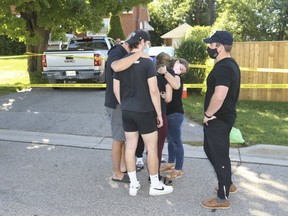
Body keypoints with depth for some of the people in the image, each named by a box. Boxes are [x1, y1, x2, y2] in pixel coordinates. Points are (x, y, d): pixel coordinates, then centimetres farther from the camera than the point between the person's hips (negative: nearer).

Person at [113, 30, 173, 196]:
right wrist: (159, 113, -7)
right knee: (152, 148, 7)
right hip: (144, 112, -6)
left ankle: (133, 184, 21)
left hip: (127, 111, 6)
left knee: (130, 147, 11)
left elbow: (116, 89, 8)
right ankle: (155, 185, 19)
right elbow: (153, 91, -16)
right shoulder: (147, 62, -13)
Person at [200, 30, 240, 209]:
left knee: (219, 155, 1)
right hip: (222, 117, 10)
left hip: (218, 119, -10)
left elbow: (219, 95, -34)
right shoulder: (230, 64, 12)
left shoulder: (223, 68, -22)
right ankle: (228, 184, 37)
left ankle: (223, 199, 16)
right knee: (211, 150, 23)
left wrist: (208, 114, -19)